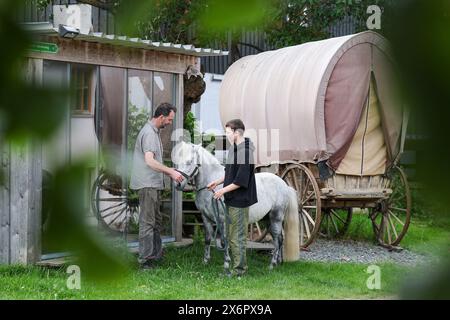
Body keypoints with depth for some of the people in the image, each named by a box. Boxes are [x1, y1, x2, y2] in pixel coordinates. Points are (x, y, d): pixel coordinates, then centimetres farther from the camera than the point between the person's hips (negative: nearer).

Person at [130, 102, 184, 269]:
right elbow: (149, 161, -25)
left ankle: (156, 255, 24)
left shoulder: (154, 131, 16)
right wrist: (171, 172, -22)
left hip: (153, 183, 11)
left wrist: (169, 171, 15)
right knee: (147, 222, -7)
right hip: (147, 184, -11)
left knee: (156, 221, 16)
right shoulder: (149, 133, -16)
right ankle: (145, 259, -4)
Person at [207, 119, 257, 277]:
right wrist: (217, 182, 15)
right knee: (230, 234, 16)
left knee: (238, 236, -3)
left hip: (240, 200, -10)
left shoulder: (244, 152, -19)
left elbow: (241, 180, -22)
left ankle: (239, 269, 5)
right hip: (232, 199, 10)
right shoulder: (234, 149, 11)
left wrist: (223, 190, -16)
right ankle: (236, 265, 26)